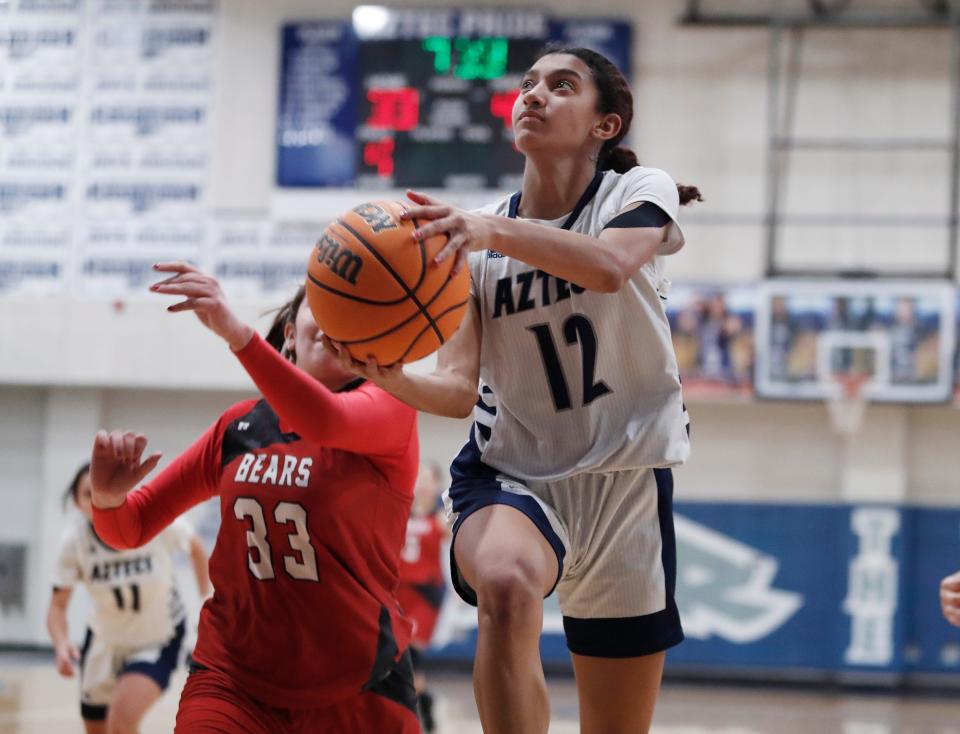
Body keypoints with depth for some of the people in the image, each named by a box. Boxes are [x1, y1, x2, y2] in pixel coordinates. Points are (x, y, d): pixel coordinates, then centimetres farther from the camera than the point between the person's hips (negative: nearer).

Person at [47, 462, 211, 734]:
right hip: (104, 642, 3)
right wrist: (61, 645, -34)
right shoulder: (74, 541, -22)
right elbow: (58, 605, -16)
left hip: (158, 641, -3)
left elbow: (195, 547, -4)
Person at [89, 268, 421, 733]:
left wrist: (236, 332, -42)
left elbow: (326, 421, -29)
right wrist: (107, 497, -11)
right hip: (233, 682, 2)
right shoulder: (239, 425, 8)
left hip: (358, 692, -2)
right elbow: (129, 529, 13)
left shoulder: (389, 407, -4)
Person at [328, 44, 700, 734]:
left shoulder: (639, 193, -3)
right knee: (505, 584, -37)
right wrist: (397, 379, -27)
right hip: (510, 475, 1)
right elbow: (460, 389, -5)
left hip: (623, 478, 0)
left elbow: (609, 265, -28)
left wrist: (494, 230, -42)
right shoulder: (472, 237, 4)